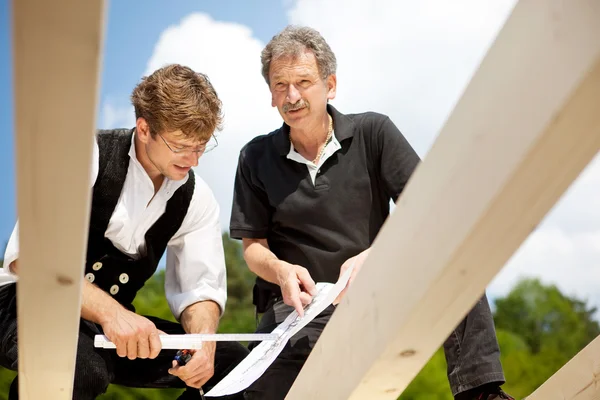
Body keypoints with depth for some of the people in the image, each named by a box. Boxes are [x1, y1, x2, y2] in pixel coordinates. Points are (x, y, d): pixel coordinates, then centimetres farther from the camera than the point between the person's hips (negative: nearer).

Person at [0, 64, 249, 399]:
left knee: (233, 363, -9)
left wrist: (203, 340, -25)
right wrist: (110, 311, -41)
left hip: (116, 321, 5)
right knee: (81, 369, -39)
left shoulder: (196, 199, -1)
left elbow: (200, 288, -1)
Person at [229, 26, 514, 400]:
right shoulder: (257, 158, 3)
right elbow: (254, 246, 2)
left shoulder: (373, 132, -1)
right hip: (297, 303, 0)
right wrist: (280, 270, -23)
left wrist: (372, 256, -31)